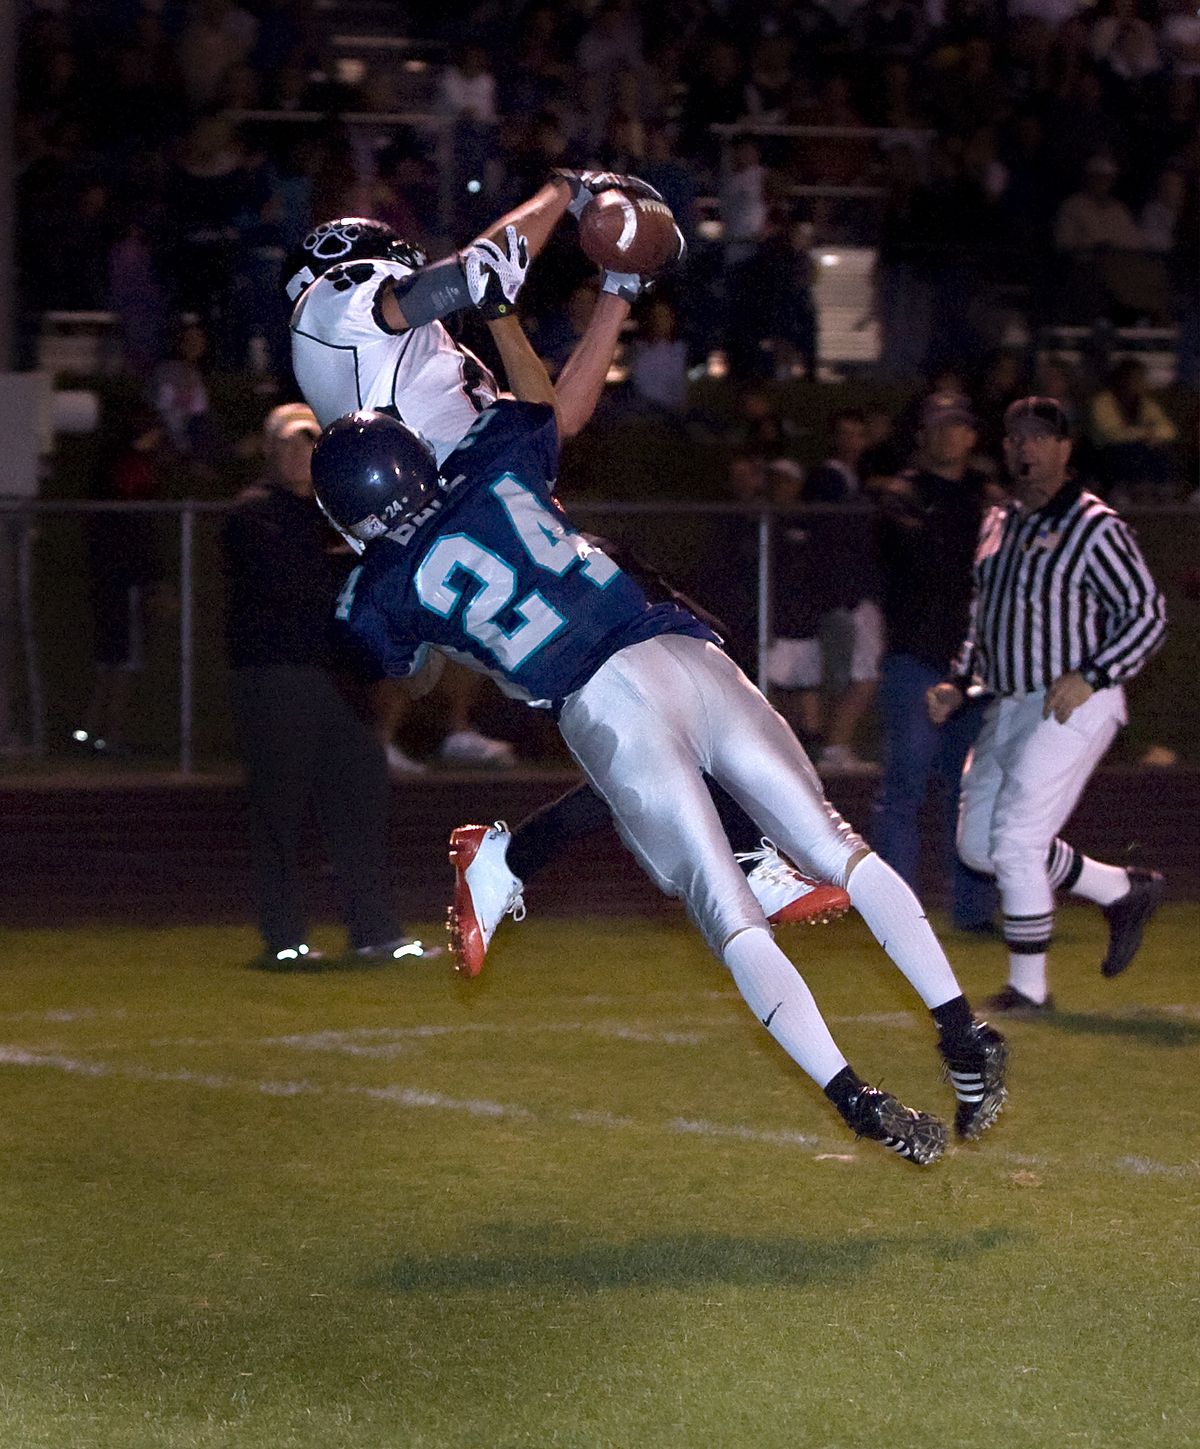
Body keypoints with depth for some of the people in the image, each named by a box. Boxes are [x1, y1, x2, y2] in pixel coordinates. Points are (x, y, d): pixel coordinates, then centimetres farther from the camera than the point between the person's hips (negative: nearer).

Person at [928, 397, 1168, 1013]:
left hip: (1073, 706, -9)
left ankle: (1029, 987, -1)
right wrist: (959, 682, 14)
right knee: (978, 843, 9)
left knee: (1015, 839, -13)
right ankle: (1123, 892, 23)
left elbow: (1148, 615, -12)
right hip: (1007, 708, 9)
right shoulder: (998, 524, 13)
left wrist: (1091, 676, -22)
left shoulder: (1094, 527, -10)